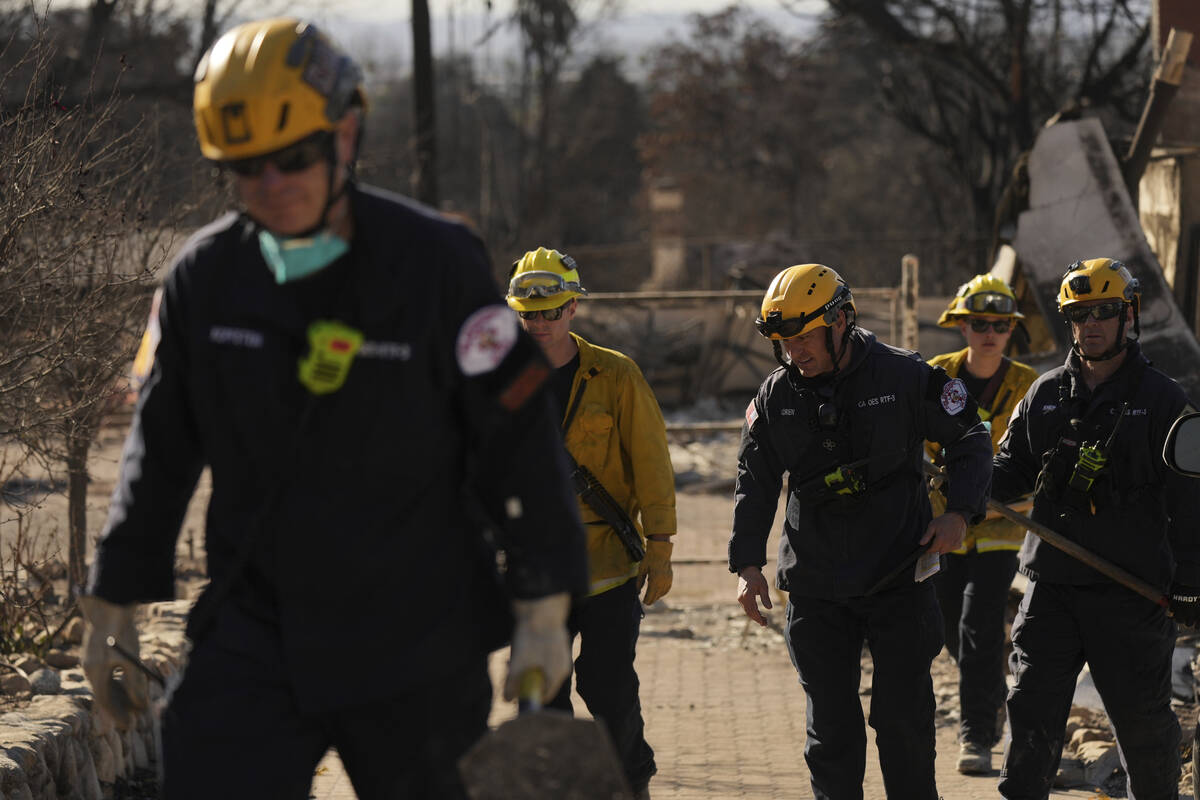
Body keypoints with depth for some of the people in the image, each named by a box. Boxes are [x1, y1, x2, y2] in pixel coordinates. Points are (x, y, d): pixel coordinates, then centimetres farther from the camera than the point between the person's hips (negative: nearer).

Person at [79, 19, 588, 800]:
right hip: (253, 635, 2)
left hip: (413, 647, -2)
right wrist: (113, 610, 12)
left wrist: (544, 615, -6)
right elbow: (160, 451, 12)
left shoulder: (438, 261, -7)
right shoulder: (205, 276, 3)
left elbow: (519, 438, -5)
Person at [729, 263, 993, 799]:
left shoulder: (905, 377, -6)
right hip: (816, 589, 3)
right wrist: (748, 564, 2)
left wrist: (959, 514, -9)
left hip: (899, 578, -2)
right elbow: (754, 485, 10)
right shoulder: (775, 398, 4)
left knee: (903, 717, 0)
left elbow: (971, 442, 4)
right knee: (830, 724, 4)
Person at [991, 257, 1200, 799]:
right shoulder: (1044, 395, 10)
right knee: (1032, 707, 1)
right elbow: (1013, 471, 15)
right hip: (1051, 586, 3)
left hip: (1131, 590, -3)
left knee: (1142, 718, 5)